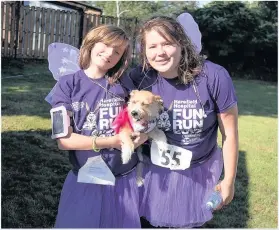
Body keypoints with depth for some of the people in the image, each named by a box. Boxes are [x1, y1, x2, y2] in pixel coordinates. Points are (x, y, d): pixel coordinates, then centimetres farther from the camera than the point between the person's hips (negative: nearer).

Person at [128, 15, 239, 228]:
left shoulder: (214, 76, -22)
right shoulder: (139, 78, -17)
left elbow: (230, 134, -11)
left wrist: (229, 180, -3)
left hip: (198, 171, -1)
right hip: (155, 169, 1)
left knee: (189, 224, 17)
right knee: (152, 221, 18)